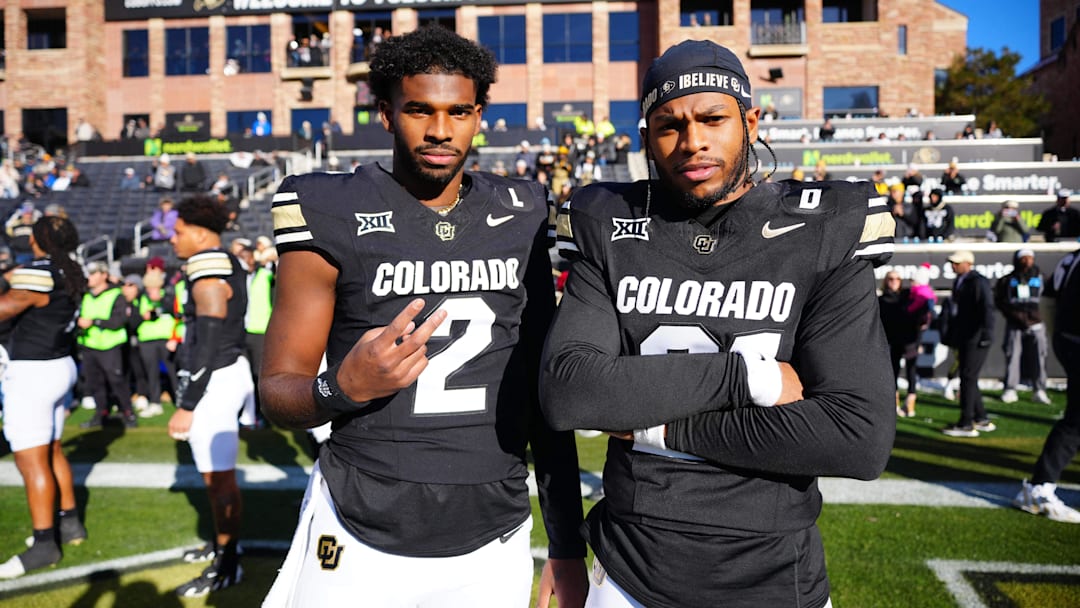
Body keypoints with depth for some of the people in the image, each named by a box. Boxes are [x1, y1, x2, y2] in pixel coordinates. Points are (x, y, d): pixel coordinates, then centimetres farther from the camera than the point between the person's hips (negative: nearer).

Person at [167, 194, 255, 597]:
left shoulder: (208, 270, -18)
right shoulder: (227, 264, 12)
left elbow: (208, 343, -22)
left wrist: (186, 405, -20)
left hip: (215, 379, -10)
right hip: (229, 370, 10)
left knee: (219, 477, -1)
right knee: (215, 473, 21)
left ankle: (228, 566, 11)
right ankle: (222, 543, 36)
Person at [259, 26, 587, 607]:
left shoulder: (520, 217, 2)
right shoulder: (333, 216, -8)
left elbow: (543, 389, 6)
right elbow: (278, 392, -4)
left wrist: (567, 545, 6)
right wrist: (344, 388, -26)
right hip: (361, 545, -2)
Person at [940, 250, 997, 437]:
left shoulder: (978, 282, -11)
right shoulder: (959, 282, 16)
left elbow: (987, 309, -19)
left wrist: (986, 334, -24)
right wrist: (949, 337, 21)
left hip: (976, 339, -9)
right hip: (964, 338, 9)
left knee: (968, 378, -8)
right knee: (969, 379, 13)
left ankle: (966, 424, -3)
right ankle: (982, 420, 23)